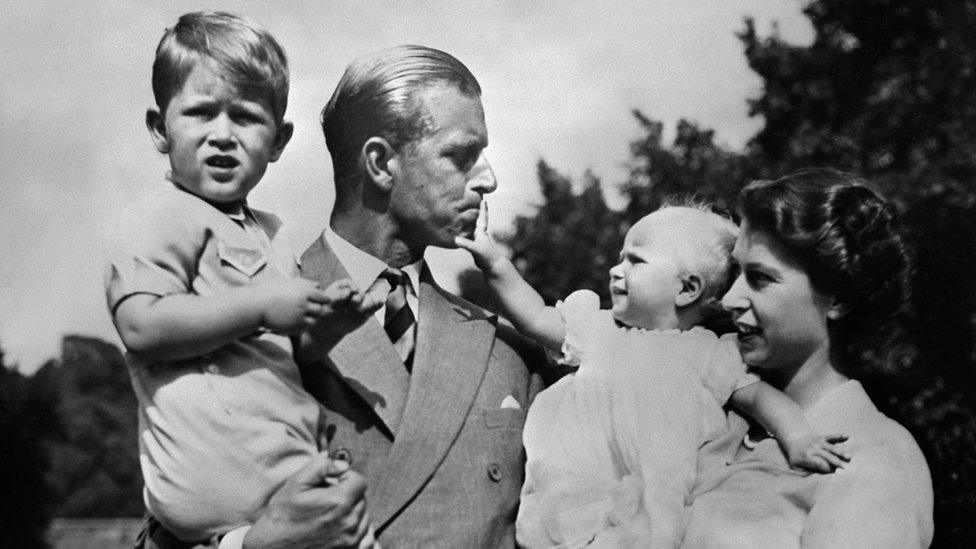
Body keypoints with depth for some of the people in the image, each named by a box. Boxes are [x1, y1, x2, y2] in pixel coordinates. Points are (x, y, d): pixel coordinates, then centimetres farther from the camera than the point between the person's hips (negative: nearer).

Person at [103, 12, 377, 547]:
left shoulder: (269, 233, 23)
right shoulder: (158, 220, -4)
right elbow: (142, 326, -19)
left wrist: (330, 318, 13)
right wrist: (261, 305, -18)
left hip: (294, 458, 9)